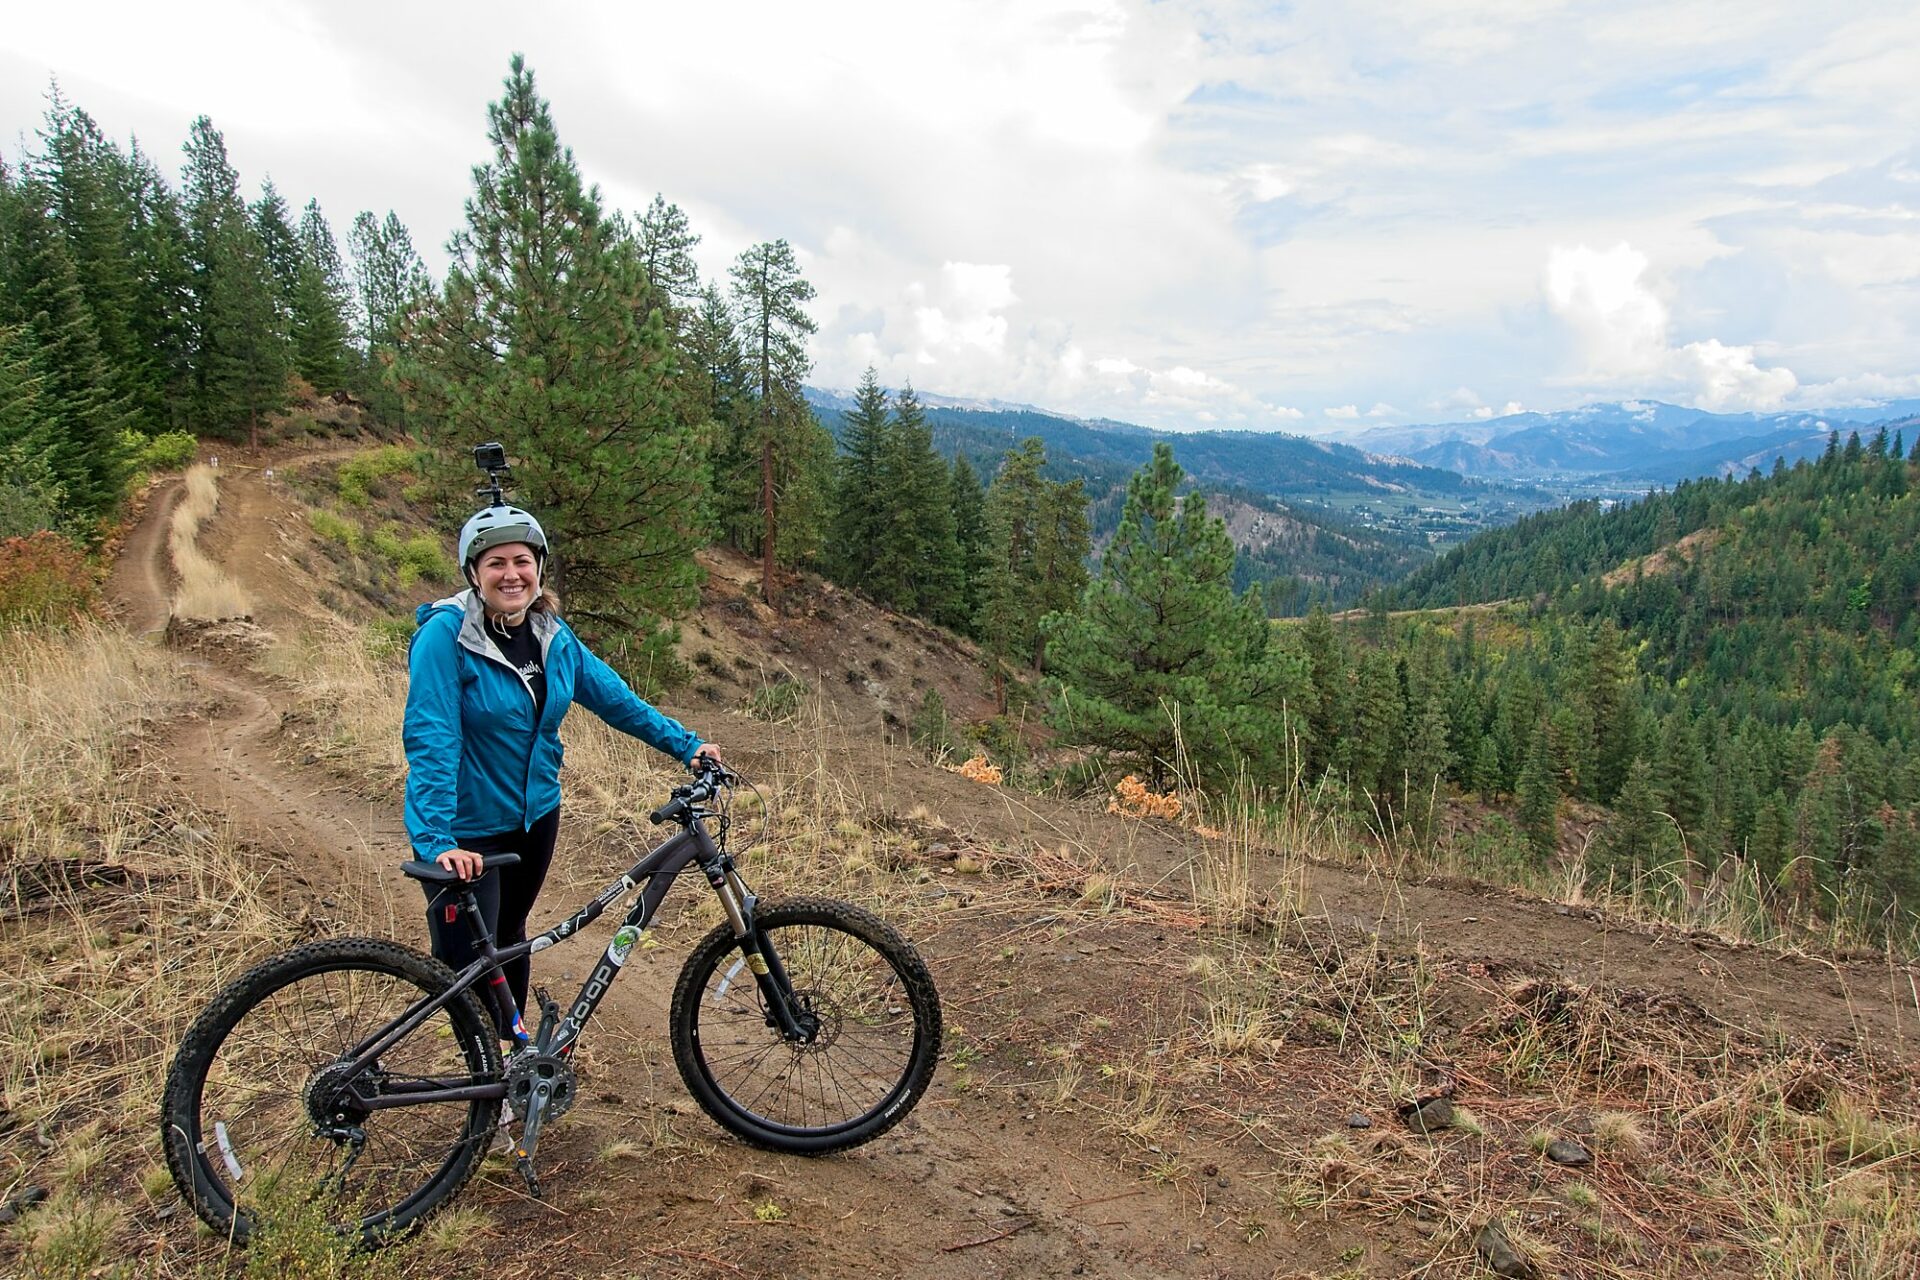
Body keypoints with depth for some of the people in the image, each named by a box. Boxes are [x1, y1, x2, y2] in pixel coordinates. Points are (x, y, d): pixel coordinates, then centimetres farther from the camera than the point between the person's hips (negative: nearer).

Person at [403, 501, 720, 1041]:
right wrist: (437, 841, -33)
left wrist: (685, 744, 5)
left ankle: (516, 1041, 44)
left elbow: (614, 697, 7)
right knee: (468, 967, -2)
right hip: (466, 830, -6)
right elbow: (430, 741, -26)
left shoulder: (552, 633, -2)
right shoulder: (446, 634, -20)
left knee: (509, 936, 23)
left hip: (535, 815, 6)